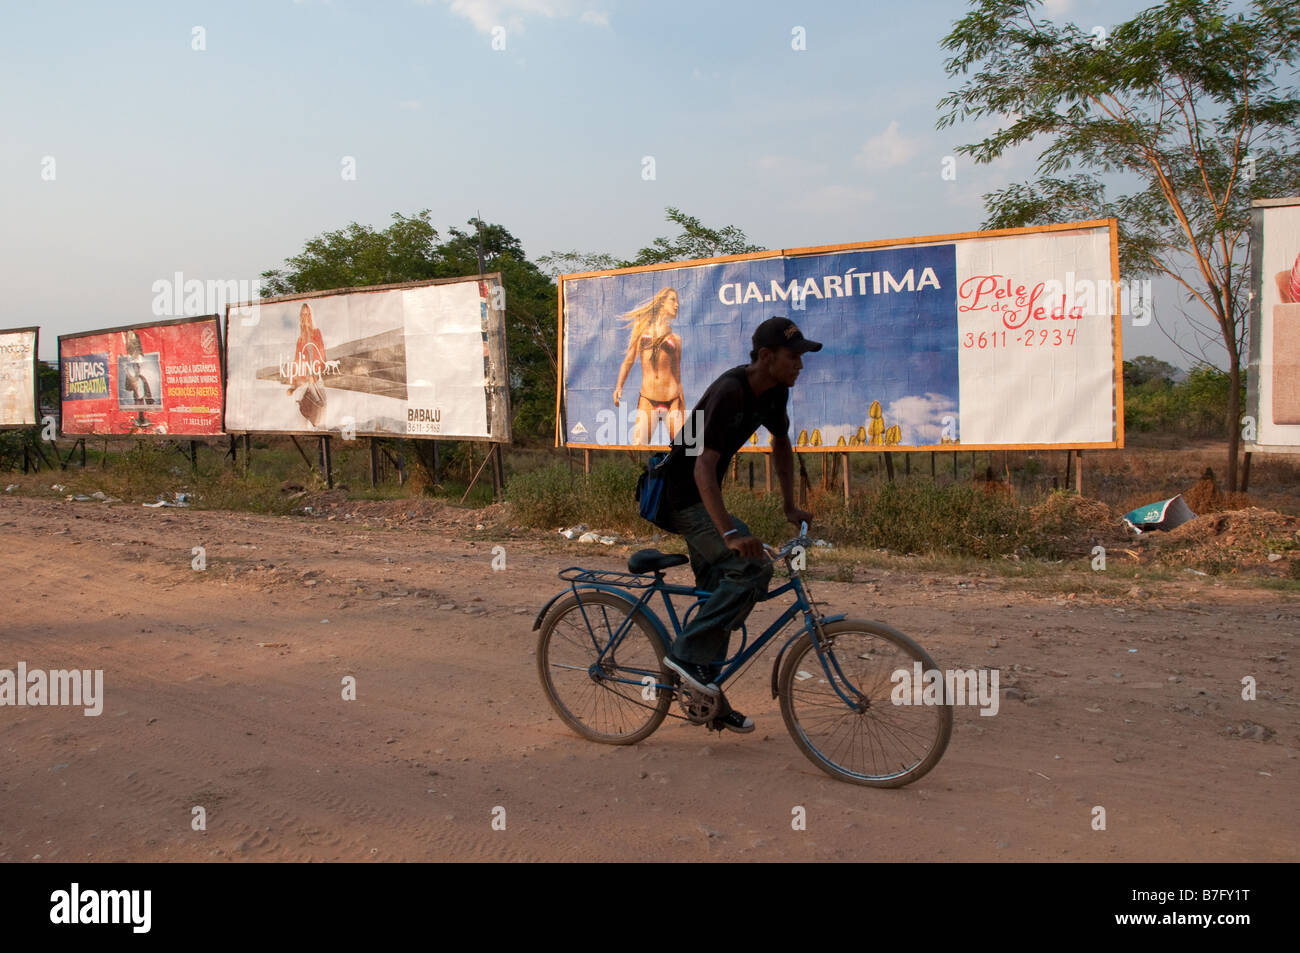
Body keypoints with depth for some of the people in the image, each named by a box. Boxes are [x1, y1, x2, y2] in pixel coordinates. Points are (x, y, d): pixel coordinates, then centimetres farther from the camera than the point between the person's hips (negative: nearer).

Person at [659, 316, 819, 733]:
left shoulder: (774, 392, -1)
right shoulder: (728, 394, -28)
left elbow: (781, 444, 18)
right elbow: (703, 469, -36)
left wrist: (790, 506, 13)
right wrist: (730, 534, -46)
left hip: (703, 497, 9)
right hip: (682, 495, -9)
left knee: (718, 590, 11)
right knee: (753, 566, -23)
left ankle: (705, 696, 22)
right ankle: (687, 653, -13)